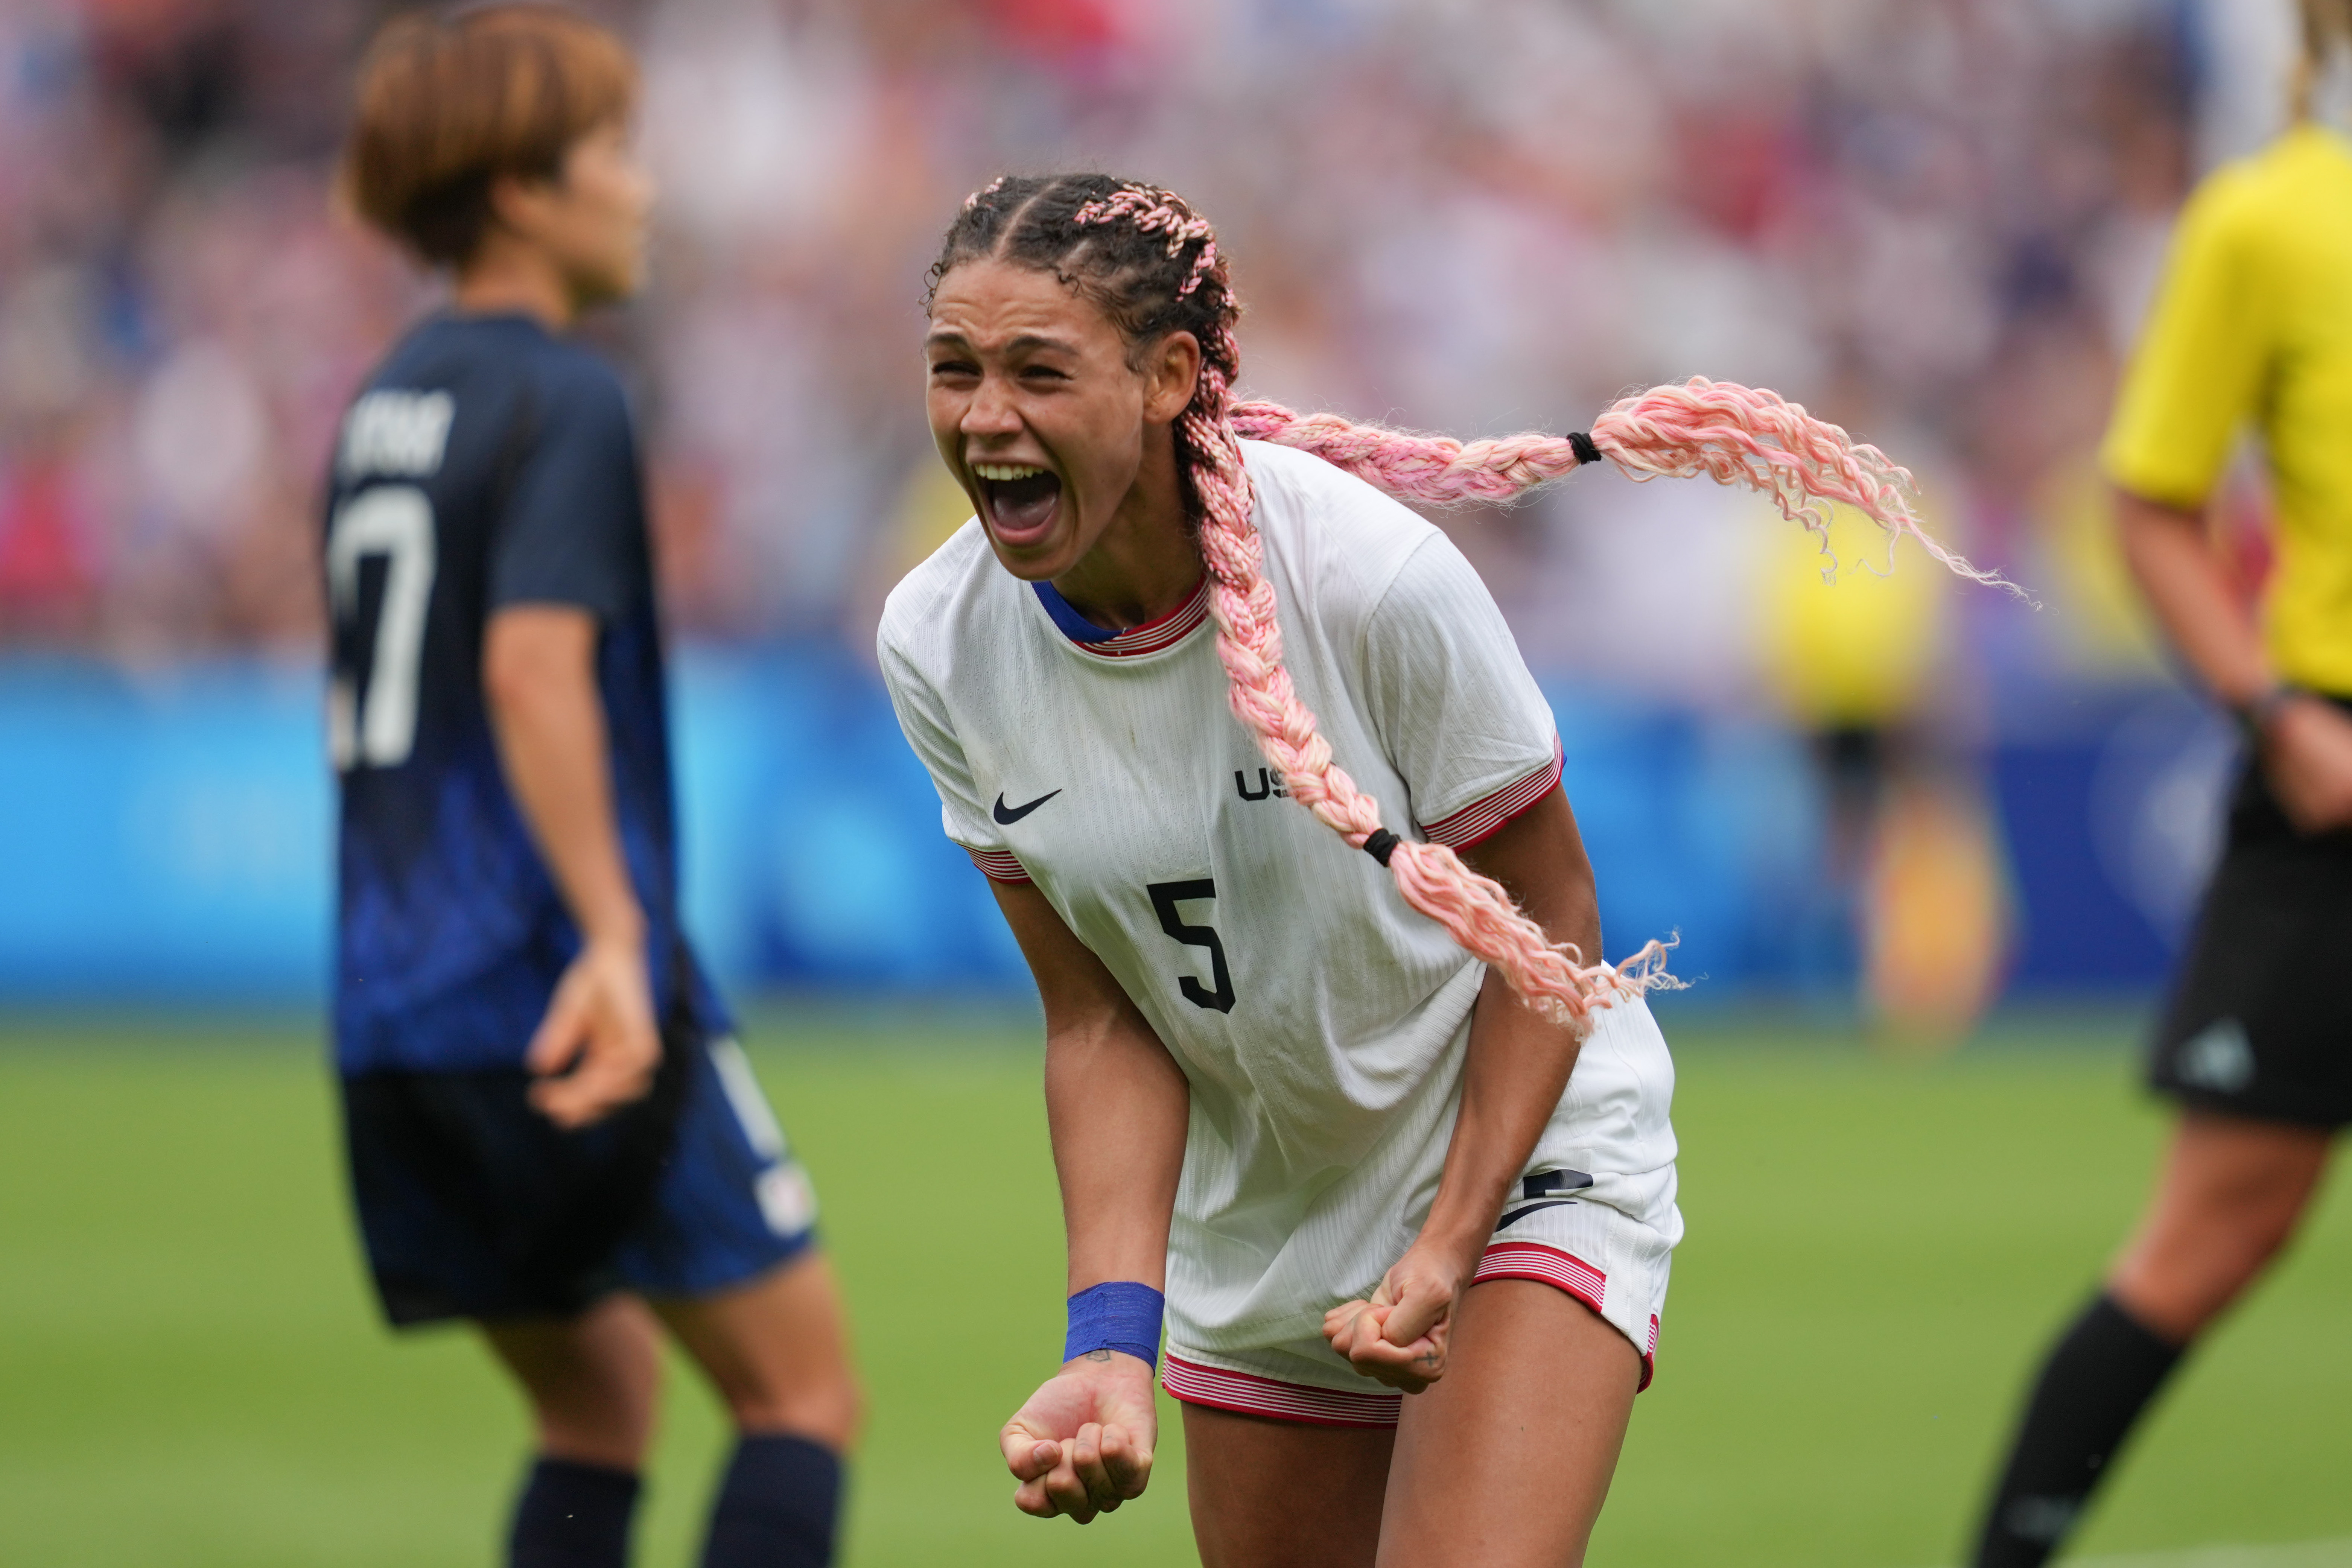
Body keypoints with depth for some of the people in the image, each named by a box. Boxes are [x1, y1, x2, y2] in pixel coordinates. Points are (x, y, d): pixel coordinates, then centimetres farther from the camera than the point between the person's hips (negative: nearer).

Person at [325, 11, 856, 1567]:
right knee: (805, 1393, -1)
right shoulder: (563, 401, -9)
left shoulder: (386, 404, 17)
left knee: (600, 1397, 17)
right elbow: (534, 669, -22)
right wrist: (615, 938, -27)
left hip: (396, 1013, 8)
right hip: (562, 988, -8)